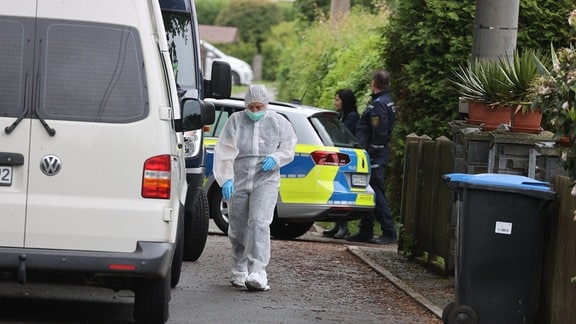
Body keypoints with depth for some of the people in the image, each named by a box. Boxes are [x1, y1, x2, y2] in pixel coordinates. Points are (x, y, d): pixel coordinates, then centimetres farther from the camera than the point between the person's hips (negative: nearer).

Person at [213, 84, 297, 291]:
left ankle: (257, 272, -26)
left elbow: (289, 147, 14)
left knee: (259, 222, -19)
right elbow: (225, 152, -5)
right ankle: (239, 270, 30)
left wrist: (276, 158, -8)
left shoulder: (277, 122, 4)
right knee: (237, 228, 8)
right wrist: (225, 179, -16)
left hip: (266, 181, -1)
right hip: (238, 181, 1)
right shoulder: (235, 121, 1)